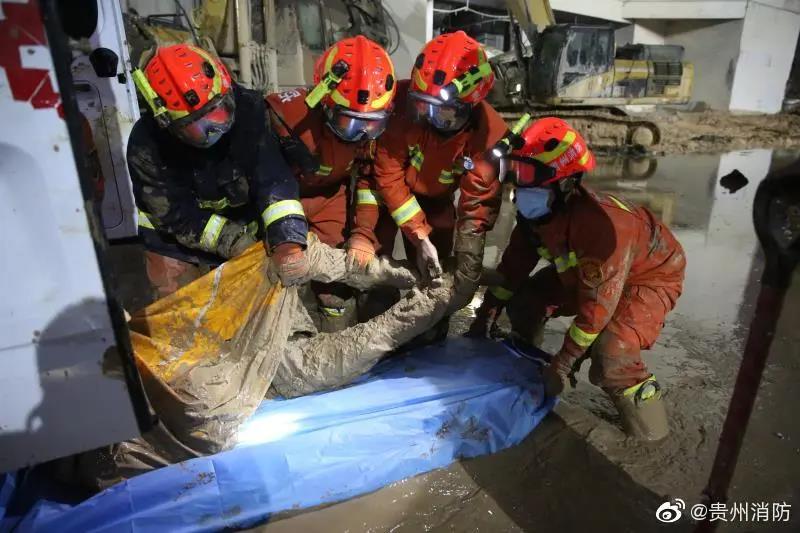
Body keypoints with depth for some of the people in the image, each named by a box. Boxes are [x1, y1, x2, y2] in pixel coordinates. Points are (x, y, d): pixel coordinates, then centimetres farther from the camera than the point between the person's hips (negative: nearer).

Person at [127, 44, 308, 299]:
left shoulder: (247, 109, -29)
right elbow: (174, 214, -21)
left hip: (242, 224, 1)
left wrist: (286, 241, -47)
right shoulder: (146, 145, -27)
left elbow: (273, 177, -35)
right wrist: (229, 240, -33)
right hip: (175, 236, 0)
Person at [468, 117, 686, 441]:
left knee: (610, 358, -27)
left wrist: (564, 362, -26)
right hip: (583, 272, 8)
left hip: (650, 276, -7)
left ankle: (647, 422, 1)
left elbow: (597, 302, -34)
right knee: (525, 299, -1)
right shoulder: (536, 212, -16)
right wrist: (485, 317, -3)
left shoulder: (602, 224, -40)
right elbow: (515, 264, -5)